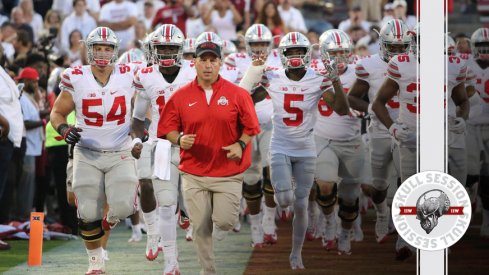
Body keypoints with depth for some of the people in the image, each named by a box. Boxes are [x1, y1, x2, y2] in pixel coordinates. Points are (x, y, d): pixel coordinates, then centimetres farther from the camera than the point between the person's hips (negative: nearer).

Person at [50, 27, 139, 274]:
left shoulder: (128, 76, -4)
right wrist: (64, 130, -19)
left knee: (124, 206, -14)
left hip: (121, 154, 0)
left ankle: (106, 224, 23)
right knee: (88, 214, 0)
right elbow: (57, 113, 2)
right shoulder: (75, 79, -7)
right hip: (87, 154, 0)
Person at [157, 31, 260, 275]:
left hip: (228, 173, -1)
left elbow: (250, 127, 3)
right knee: (201, 228, 5)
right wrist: (180, 140, -15)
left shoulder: (237, 95, -3)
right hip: (194, 174, 1)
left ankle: (219, 227, 31)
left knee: (225, 221, -6)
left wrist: (241, 145, -14)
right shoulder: (181, 97, 0)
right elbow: (167, 129, 5)